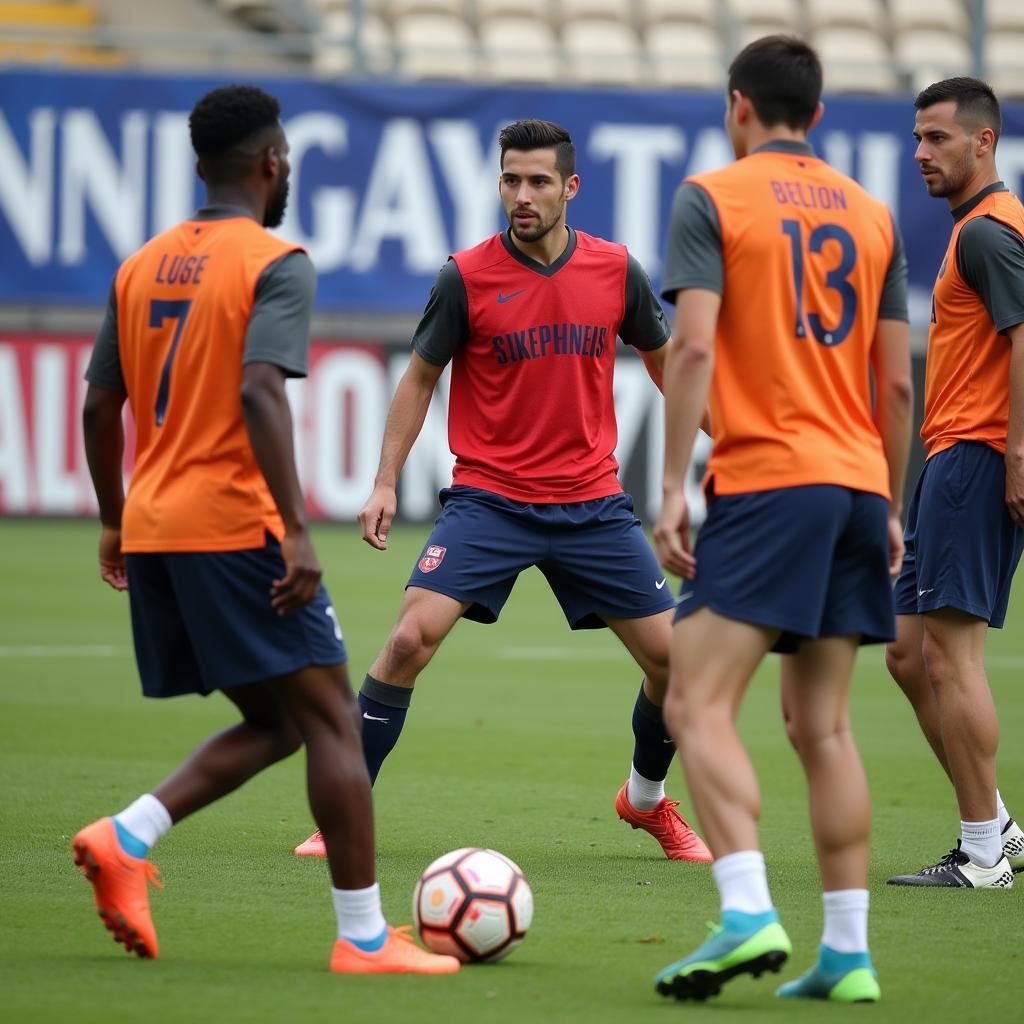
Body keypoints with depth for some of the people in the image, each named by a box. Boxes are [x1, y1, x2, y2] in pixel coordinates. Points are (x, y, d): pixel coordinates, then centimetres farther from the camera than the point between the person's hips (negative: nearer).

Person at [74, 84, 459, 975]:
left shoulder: (143, 266, 14)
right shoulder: (276, 264, -8)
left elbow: (100, 408, 15)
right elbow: (260, 393, -21)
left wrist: (115, 524, 25)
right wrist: (297, 529, -23)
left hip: (150, 530, 8)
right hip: (234, 525, -8)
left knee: (272, 723, 16)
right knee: (330, 718, -1)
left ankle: (124, 839, -2)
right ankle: (364, 937, -4)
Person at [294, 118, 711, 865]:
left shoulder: (617, 271, -1)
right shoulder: (466, 278, -7)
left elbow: (666, 362, 14)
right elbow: (421, 377, 4)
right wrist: (386, 483, -2)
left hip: (591, 503, 2)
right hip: (488, 496, -2)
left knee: (671, 656, 1)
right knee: (412, 638, -19)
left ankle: (648, 798, 30)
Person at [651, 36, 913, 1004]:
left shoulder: (711, 198, 0)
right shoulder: (871, 215, 16)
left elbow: (693, 346, -11)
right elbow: (897, 384, 15)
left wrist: (672, 487, -11)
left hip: (765, 482, -6)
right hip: (856, 487, 6)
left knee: (697, 705, -8)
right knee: (821, 726, 9)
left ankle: (748, 914, -25)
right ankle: (846, 952, 5)